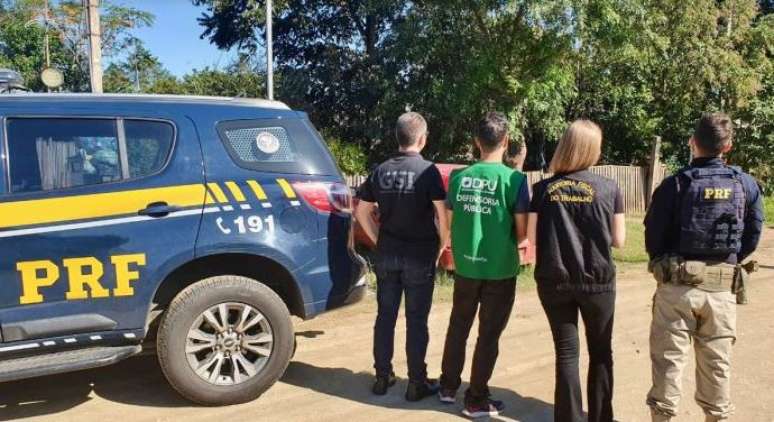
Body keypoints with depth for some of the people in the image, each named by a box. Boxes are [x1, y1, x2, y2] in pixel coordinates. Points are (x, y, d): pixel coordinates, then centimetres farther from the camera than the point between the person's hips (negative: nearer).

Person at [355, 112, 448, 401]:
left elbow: (361, 211, 10)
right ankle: (417, 383, 14)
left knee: (385, 316, 13)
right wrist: (443, 244, 1)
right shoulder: (428, 171, -10)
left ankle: (382, 377, 22)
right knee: (416, 320, 5)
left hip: (387, 255, 4)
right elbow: (443, 213, -15)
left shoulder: (381, 170, 4)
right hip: (419, 256, -4)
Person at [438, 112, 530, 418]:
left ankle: (448, 387, 30)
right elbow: (522, 231, -9)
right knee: (488, 334, 8)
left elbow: (450, 222, 7)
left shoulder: (459, 177, -1)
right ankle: (476, 400, 18)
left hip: (465, 266, 4)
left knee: (458, 327, 19)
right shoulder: (514, 179, -12)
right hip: (499, 269, -3)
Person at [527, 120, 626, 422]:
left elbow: (532, 238, -2)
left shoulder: (543, 189, -4)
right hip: (597, 281, 0)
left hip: (554, 281, 1)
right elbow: (618, 241, -2)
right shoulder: (609, 188, -6)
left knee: (566, 352, 11)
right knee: (601, 351, 17)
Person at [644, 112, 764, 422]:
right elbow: (752, 237, 4)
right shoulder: (746, 185, 1)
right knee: (717, 361, 15)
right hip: (722, 287, 3)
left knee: (669, 358, 7)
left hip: (677, 284, -3)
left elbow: (653, 237, -7)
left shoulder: (675, 184, -9)